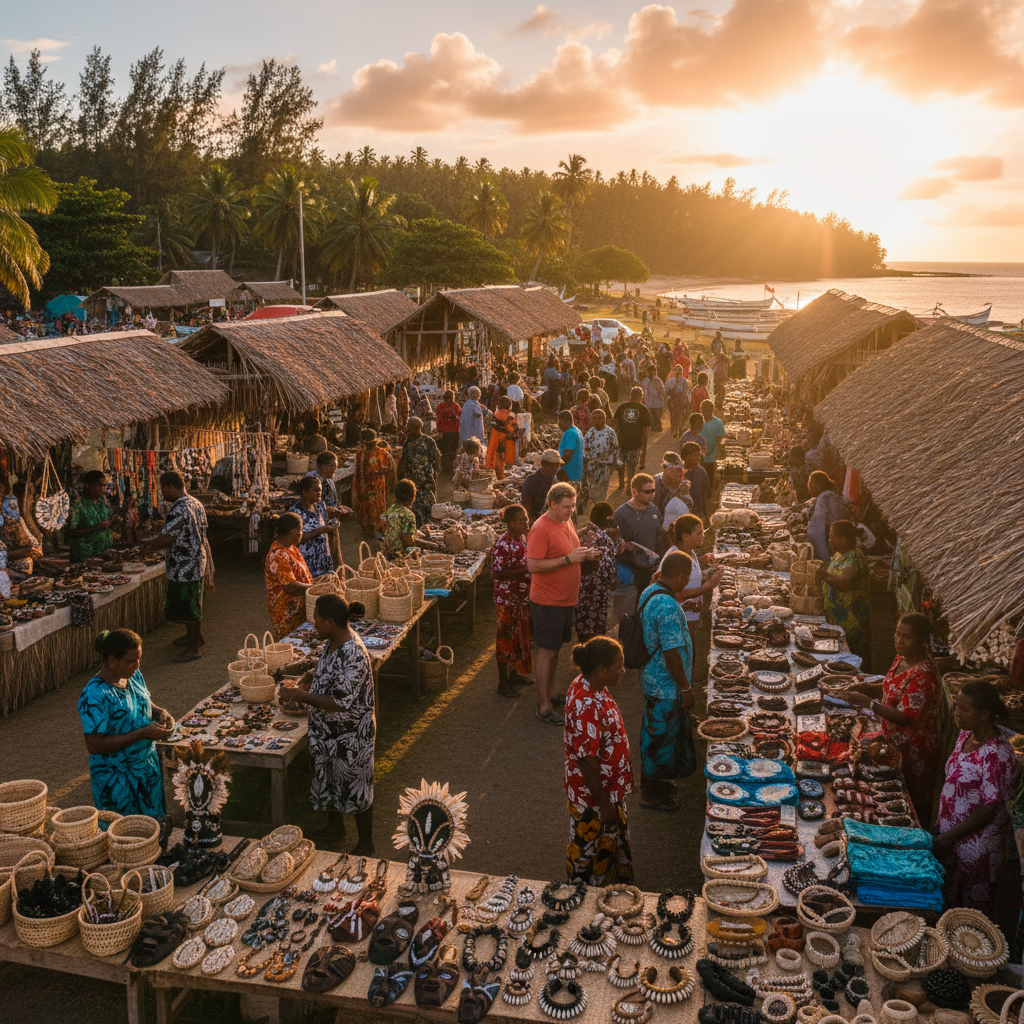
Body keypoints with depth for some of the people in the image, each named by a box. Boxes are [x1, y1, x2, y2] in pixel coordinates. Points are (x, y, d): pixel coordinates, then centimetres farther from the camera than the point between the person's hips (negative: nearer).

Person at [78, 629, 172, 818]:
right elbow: (94, 745, -26)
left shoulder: (134, 676, -2)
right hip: (116, 778, -7)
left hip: (147, 767, 7)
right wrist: (143, 734, -28)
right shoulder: (95, 696, -25)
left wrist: (159, 712, -7)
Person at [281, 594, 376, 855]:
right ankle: (335, 828, 48)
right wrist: (306, 680, 8)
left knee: (355, 788, 9)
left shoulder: (353, 655, -31)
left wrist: (301, 695, -26)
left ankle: (366, 845, 28)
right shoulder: (333, 642, -3)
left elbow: (341, 703, -30)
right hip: (327, 731, 9)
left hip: (351, 736, -9)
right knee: (328, 782, 25)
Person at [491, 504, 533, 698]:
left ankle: (515, 673, 35)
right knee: (506, 638, 2)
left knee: (521, 636, 18)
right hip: (508, 599, -8)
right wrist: (524, 570, -29)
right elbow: (496, 573, -26)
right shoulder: (503, 544, -22)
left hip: (523, 597, 8)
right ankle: (503, 683, 13)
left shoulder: (522, 539, 5)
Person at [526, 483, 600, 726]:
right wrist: (568, 558, -26)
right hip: (547, 601, -8)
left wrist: (585, 555, 1)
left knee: (555, 648, 18)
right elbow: (533, 566, -26)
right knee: (546, 651, -1)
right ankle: (544, 706, 7)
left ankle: (550, 694, 32)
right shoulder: (541, 529, -20)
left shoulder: (566, 522, 8)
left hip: (566, 599, 8)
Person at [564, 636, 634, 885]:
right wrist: (605, 804, -20)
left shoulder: (591, 687, -3)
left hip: (609, 788, 10)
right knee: (590, 855, 13)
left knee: (611, 844, 27)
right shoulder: (586, 706, -34)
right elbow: (586, 761, -29)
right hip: (592, 797, -10)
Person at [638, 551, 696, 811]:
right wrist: (686, 687, -18)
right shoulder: (667, 607, -29)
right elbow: (672, 652, -26)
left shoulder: (649, 592, 1)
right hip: (665, 685, -10)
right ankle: (652, 794, 21)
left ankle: (653, 781, 42)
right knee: (661, 737, 6)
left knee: (654, 734, 24)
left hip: (652, 679, 10)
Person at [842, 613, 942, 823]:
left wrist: (867, 702, -27)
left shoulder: (924, 674, -27)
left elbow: (904, 717, -28)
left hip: (917, 750, -9)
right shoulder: (900, 659, 1)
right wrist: (866, 688, -1)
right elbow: (891, 690, 17)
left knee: (916, 806, 8)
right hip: (896, 743, 9)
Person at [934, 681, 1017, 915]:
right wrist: (940, 824, 13)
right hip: (950, 831, 8)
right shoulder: (966, 734, -2)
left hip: (975, 842, -8)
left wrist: (948, 837, -19)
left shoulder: (996, 756, -28)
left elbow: (989, 809, -24)